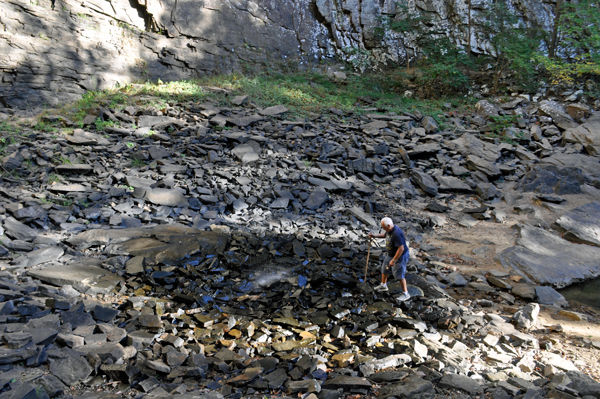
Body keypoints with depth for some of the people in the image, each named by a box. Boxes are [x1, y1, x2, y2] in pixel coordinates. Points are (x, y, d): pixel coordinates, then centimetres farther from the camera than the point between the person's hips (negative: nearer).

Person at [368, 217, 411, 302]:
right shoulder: (389, 229, -5)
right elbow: (385, 235, 19)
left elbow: (401, 248, -34)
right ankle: (383, 285, 42)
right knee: (384, 268, 21)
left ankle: (405, 294, 13)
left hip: (400, 256, -10)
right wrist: (375, 236, 4)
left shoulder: (396, 234, -35)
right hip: (390, 254, 10)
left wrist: (393, 260, -29)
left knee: (399, 274, -2)